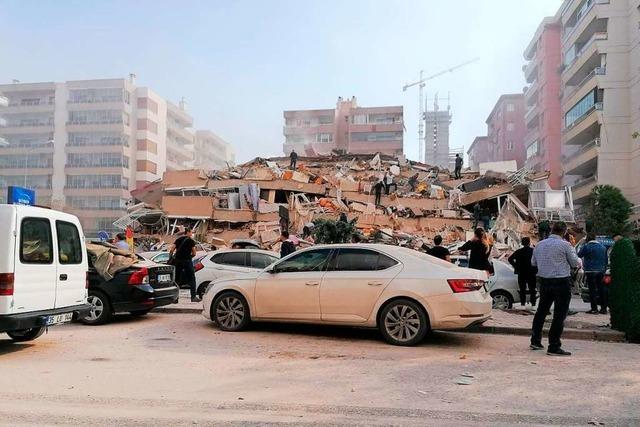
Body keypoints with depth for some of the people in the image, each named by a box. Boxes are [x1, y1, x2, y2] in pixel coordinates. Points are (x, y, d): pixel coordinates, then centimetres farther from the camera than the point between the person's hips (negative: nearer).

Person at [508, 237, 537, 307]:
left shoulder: (519, 251, -2)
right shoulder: (533, 251, -7)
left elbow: (510, 259, -6)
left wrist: (515, 266, 2)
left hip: (521, 274, 1)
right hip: (531, 273, -1)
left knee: (522, 289, 9)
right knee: (532, 289, 8)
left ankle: (522, 304, 9)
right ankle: (533, 304, 8)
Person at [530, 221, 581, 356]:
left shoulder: (539, 245, 7)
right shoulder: (565, 245, -10)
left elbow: (533, 262, 17)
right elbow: (575, 263, -3)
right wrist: (579, 262, 18)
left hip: (544, 281, 6)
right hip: (562, 282, -6)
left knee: (541, 311, 17)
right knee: (559, 315, -1)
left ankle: (535, 341, 25)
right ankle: (554, 347, 0)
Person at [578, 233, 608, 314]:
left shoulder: (586, 247, -10)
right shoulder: (603, 247, 12)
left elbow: (579, 255, 3)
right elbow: (606, 260, 17)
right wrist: (604, 270, 23)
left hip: (590, 271, -6)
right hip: (601, 271, 6)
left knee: (592, 290, -4)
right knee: (602, 289, 10)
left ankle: (594, 309, -5)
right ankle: (603, 308, 13)